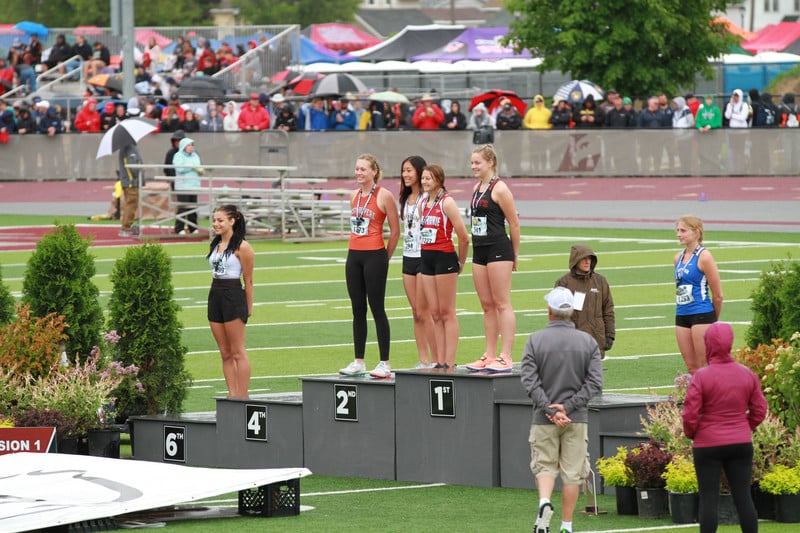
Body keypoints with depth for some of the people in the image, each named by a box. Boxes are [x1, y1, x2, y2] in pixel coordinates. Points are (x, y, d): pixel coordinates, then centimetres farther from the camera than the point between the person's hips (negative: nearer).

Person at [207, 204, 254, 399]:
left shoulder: (242, 247, -9)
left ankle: (242, 396, -3)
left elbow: (248, 280, -7)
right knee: (225, 354, 7)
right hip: (215, 296, 8)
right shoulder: (215, 246, 12)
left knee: (238, 352, -5)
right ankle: (232, 395, 9)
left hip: (233, 297, -8)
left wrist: (249, 308, -6)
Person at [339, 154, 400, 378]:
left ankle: (385, 364, 0)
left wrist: (384, 258, 1)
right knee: (358, 310, 8)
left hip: (374, 256, -6)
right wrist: (356, 248, 15)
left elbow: (395, 231, -4)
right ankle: (358, 362, 13)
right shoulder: (354, 196, 11)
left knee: (377, 309, -4)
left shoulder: (384, 196, -8)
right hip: (354, 256, 6)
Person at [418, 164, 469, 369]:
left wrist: (460, 262, -2)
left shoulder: (446, 202, -9)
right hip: (427, 258, 7)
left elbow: (463, 236, -11)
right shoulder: (423, 204, 12)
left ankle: (449, 363, -3)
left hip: (444, 258, -7)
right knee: (435, 313, 7)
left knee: (447, 313, -4)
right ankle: (439, 361, 8)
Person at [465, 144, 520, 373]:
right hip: (479, 251, 8)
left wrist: (514, 255, -2)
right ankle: (489, 356, 13)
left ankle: (505, 357, -8)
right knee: (487, 305, 10)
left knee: (502, 303, -7)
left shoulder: (499, 189, -10)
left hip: (498, 250, -8)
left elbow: (514, 224, -8)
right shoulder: (476, 188, 14)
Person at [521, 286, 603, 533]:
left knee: (544, 466, 10)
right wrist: (567, 407, -9)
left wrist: (550, 409, -12)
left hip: (544, 419, -1)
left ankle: (544, 502, -17)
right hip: (577, 419, 1)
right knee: (572, 473, 7)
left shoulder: (535, 340, -3)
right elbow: (595, 383, -6)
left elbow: (530, 381, -10)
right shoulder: (588, 342, 1)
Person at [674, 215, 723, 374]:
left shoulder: (704, 257, -9)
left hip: (702, 314, -7)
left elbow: (718, 295, -6)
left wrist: (713, 320, 6)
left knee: (703, 366, -5)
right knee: (691, 367, 9)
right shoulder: (678, 257, 11)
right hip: (682, 315, 7)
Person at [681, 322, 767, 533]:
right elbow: (759, 410, 6)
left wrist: (691, 434, 6)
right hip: (741, 444, 4)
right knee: (743, 496, 7)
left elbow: (690, 415, -13)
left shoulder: (701, 377, -14)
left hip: (708, 444, -4)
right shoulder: (747, 375, 0)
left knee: (709, 498, 1)